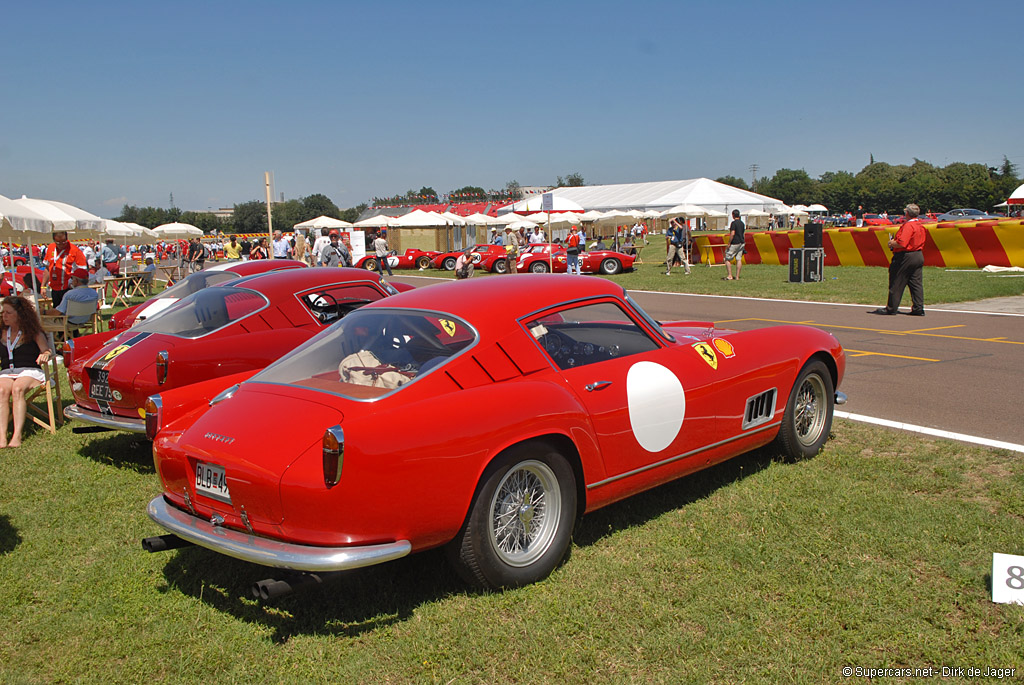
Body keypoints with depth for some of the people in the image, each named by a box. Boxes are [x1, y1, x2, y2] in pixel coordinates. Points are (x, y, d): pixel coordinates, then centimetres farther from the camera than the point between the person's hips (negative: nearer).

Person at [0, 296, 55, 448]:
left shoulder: (33, 332, 11)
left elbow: (48, 351, -2)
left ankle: (17, 436, -44)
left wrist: (45, 355, -23)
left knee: (17, 389, -36)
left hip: (30, 371, -2)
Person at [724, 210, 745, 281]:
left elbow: (732, 234, -20)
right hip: (741, 243, 8)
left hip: (734, 243, -8)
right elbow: (743, 233, 18)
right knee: (739, 259, 5)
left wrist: (729, 243, -16)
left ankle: (730, 276, -5)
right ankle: (737, 276, 4)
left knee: (727, 259, 0)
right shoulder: (742, 223, 13)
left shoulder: (733, 223, -13)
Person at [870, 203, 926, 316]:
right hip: (919, 256, 9)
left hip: (905, 257, -9)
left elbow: (901, 243, -26)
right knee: (916, 284, 8)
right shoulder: (920, 226, 12)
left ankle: (891, 308, 7)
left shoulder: (908, 225, -17)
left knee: (896, 284, 1)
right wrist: (894, 243, 14)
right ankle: (918, 309, 6)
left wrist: (892, 243, -6)